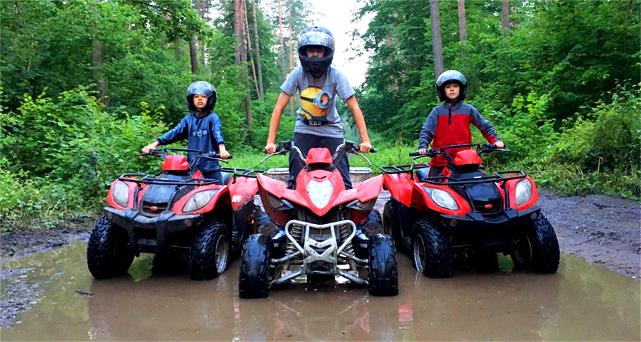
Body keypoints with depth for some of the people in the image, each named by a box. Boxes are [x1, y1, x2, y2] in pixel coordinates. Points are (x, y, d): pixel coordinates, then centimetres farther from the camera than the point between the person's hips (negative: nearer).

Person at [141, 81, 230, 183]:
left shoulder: (213, 117, 2)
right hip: (192, 166, 3)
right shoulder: (188, 119, 13)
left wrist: (222, 149, -34)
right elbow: (174, 132, 6)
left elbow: (218, 132, -15)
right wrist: (154, 144, -5)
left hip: (210, 164, -3)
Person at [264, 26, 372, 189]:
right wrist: (270, 141, -18)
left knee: (342, 180, -8)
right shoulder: (297, 74, -13)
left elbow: (354, 108, -14)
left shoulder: (336, 75, -15)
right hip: (304, 130, 1)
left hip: (331, 131, 0)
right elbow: (279, 107, -12)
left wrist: (365, 139, -22)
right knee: (295, 180, -8)